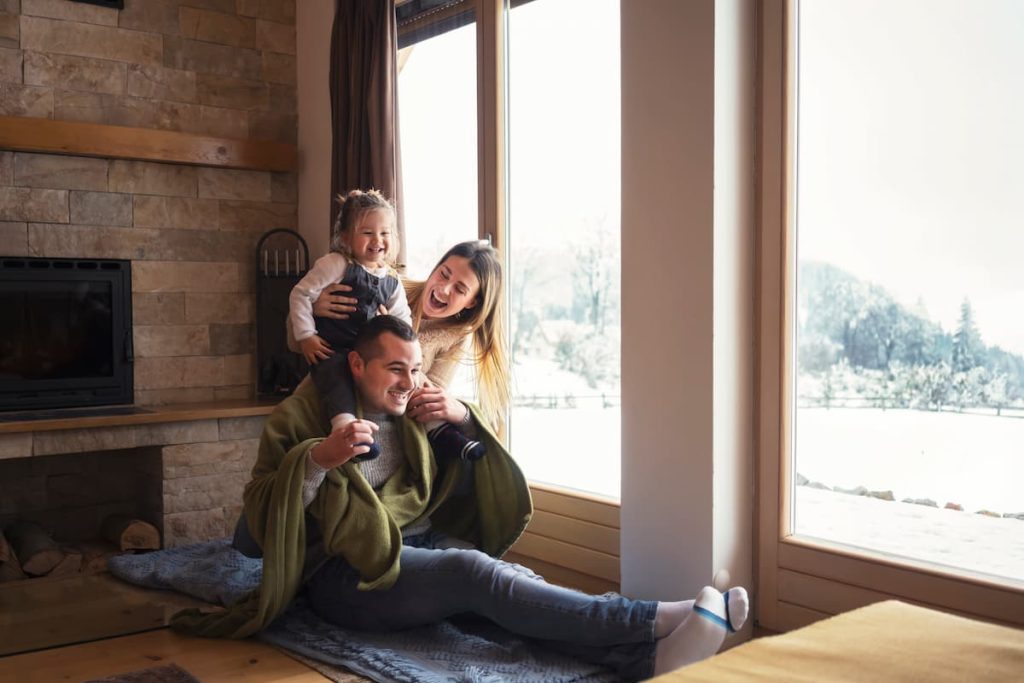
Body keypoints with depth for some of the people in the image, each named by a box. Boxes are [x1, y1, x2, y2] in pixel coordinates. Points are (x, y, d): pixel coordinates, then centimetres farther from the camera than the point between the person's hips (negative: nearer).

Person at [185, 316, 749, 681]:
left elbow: (461, 486, 21)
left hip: (420, 544, 6)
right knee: (471, 571, -32)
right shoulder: (300, 417, 0)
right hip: (348, 573, -5)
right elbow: (261, 511, -8)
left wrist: (464, 419, 3)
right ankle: (653, 621, -41)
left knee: (512, 580, -26)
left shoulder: (414, 415, 16)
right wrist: (317, 459, -25)